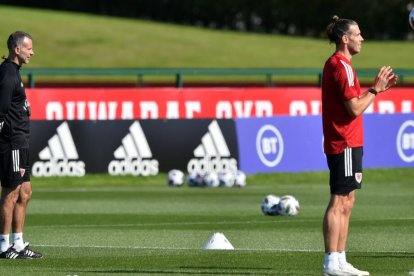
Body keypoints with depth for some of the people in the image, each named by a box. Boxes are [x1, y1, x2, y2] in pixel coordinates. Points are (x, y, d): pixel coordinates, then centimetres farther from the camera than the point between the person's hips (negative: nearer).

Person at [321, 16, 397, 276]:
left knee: (346, 203, 11)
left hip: (345, 143, 10)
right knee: (339, 203, -9)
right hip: (345, 144, -10)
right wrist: (375, 90, -8)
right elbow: (355, 108, -19)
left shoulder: (336, 64, 17)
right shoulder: (342, 66, -15)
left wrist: (376, 88, 15)